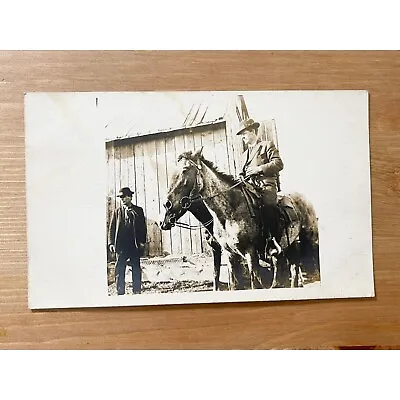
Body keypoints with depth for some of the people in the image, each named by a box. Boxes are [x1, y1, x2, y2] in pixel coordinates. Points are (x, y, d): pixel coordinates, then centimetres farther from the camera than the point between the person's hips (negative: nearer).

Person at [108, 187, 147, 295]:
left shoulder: (138, 210, 8)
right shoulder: (117, 211, 11)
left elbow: (143, 227, 6)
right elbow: (112, 228, 8)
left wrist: (142, 241, -4)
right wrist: (111, 243, -2)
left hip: (135, 245, -1)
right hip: (121, 245, 1)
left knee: (136, 269, 5)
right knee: (119, 269, 1)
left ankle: (137, 290, 12)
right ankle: (120, 292, 7)